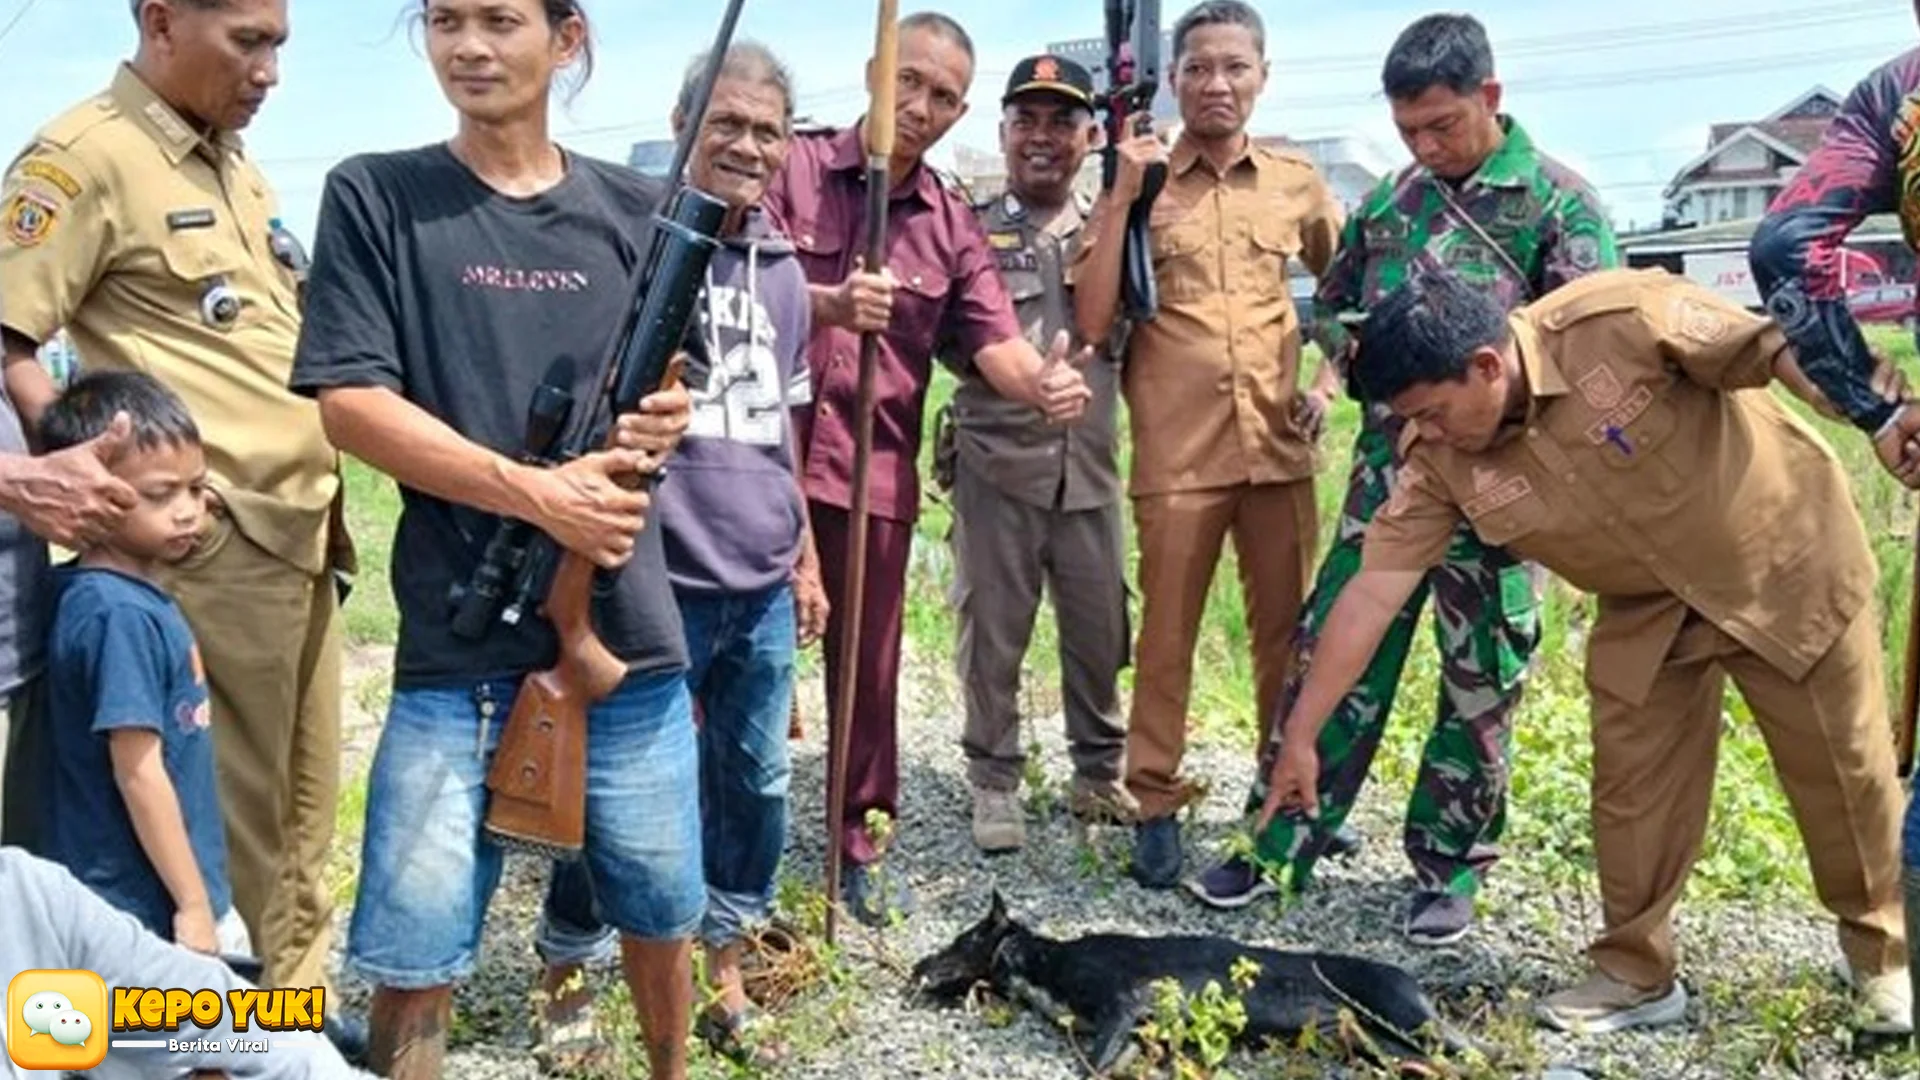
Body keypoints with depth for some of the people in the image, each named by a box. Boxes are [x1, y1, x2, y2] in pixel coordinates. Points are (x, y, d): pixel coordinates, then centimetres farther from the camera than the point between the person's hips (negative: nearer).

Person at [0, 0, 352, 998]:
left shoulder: (237, 165, 15)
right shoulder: (85, 156, -11)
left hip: (301, 530, 9)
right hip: (212, 542, -8)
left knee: (305, 806, 16)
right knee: (236, 816, 1)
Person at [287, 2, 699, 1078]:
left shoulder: (633, 209, 7)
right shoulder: (376, 196, -1)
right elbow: (349, 403, -8)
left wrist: (663, 424, -8)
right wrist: (535, 492, -17)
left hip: (628, 622, 3)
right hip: (459, 635, -2)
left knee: (661, 910, 17)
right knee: (413, 956, 1)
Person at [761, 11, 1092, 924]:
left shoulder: (951, 226, 8)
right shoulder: (793, 168, -1)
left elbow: (993, 340, -2)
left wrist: (1042, 383, -24)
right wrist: (826, 303, -32)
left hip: (874, 473, 3)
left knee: (869, 665, 12)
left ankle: (860, 842, 27)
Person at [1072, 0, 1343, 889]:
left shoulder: (1296, 182, 9)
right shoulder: (1140, 182, 2)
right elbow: (1091, 324, -7)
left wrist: (1330, 380, 9)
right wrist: (1120, 197, -10)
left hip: (1280, 447, 3)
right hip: (1176, 451, -2)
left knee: (1289, 631, 11)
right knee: (1167, 634, 4)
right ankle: (1156, 807, 16)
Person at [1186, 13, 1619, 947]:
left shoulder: (1559, 201, -3)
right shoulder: (1389, 198, 10)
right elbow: (1328, 308, 19)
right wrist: (1357, 345, -3)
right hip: (1388, 462, 4)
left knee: (1481, 681, 6)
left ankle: (1450, 866, 21)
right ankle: (1281, 839, 17)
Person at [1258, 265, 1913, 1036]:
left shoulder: (1622, 320, -34)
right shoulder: (1441, 461, -20)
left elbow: (1780, 347, -22)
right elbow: (1374, 592, -19)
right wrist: (1300, 735, -18)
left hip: (1786, 563, -3)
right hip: (1648, 607, 3)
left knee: (1843, 770, 9)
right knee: (1632, 785, 1)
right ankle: (1636, 973, 19)